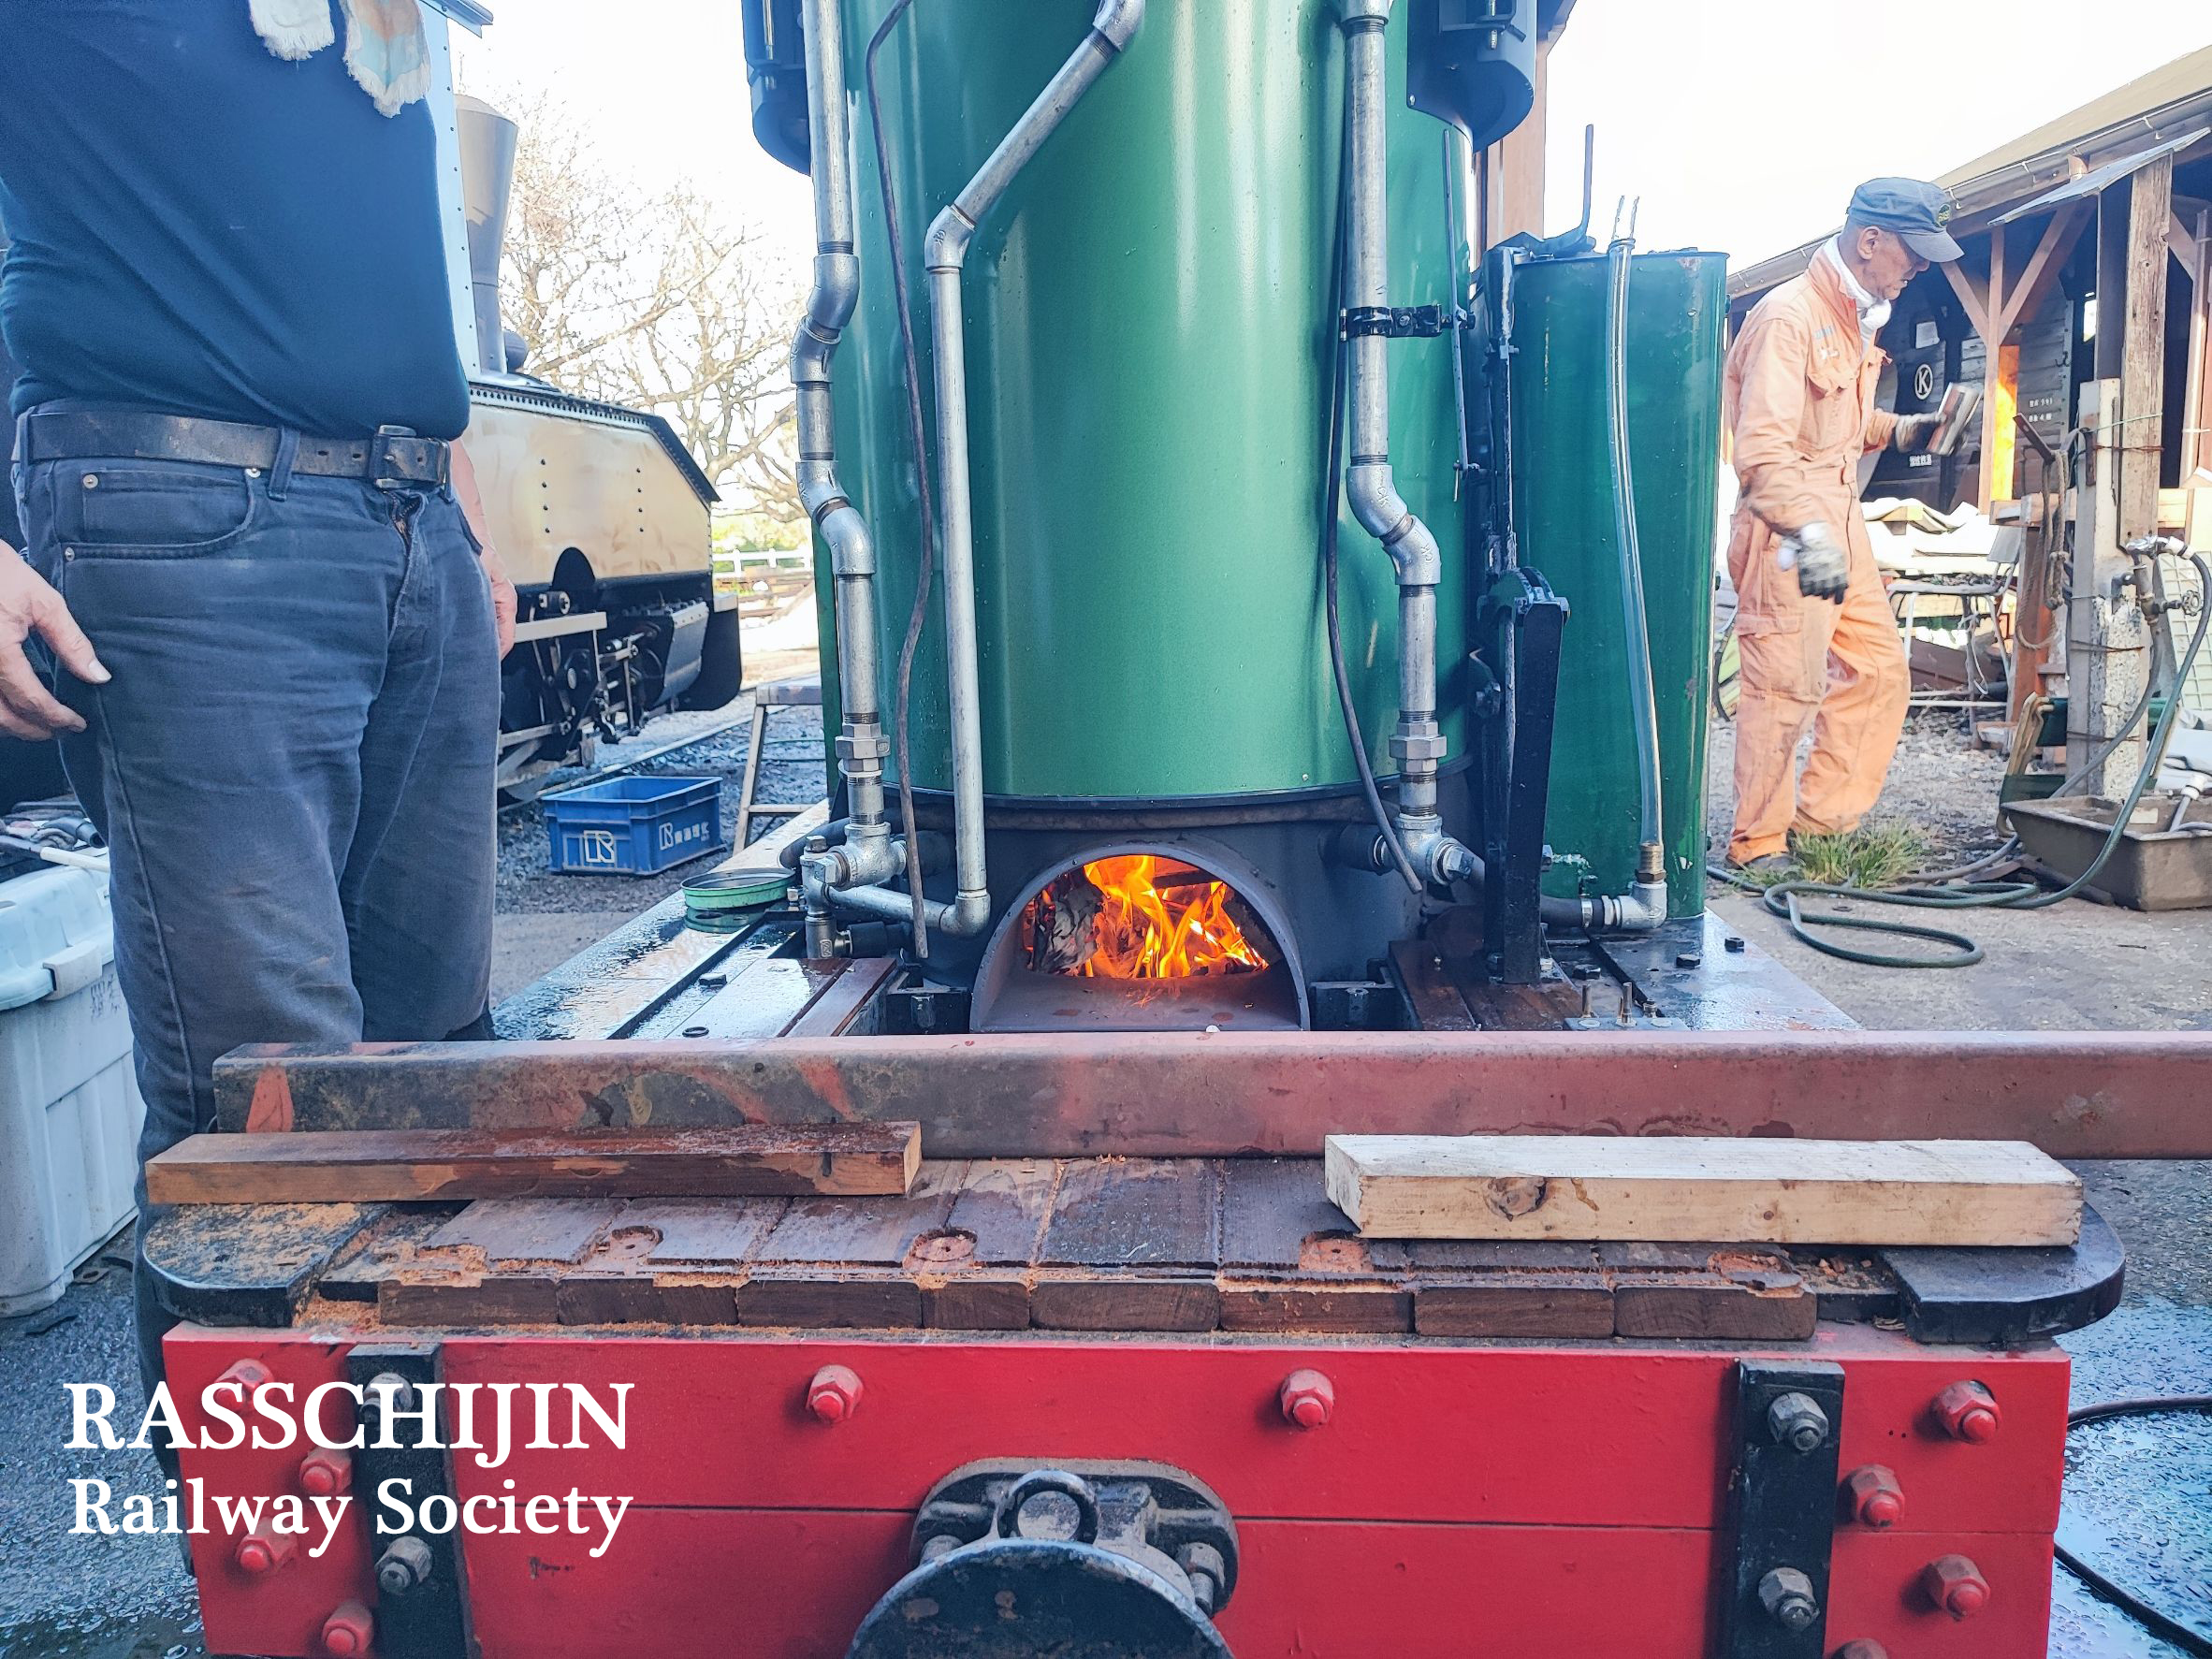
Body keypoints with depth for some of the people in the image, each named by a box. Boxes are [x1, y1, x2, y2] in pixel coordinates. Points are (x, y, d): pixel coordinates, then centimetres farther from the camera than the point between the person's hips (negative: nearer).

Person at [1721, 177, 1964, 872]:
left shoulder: (1857, 319, 16)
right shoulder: (1788, 315, -16)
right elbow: (1763, 447, -26)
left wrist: (1901, 431, 14)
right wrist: (1809, 534, -35)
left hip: (1840, 521, 10)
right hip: (1786, 530, -10)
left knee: (1879, 671, 11)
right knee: (1786, 690, -6)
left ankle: (1823, 821, 19)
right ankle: (1758, 844, 7)